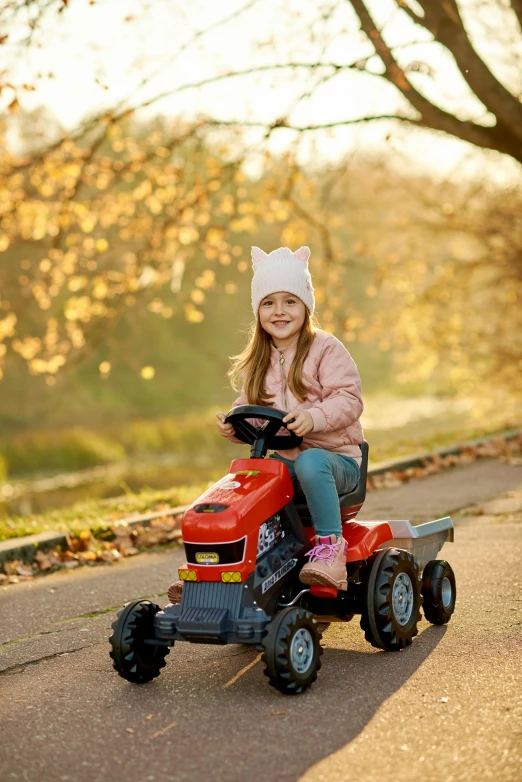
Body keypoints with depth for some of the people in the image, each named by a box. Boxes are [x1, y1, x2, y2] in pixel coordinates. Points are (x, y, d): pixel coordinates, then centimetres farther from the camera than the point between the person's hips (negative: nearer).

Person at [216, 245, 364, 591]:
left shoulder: (326, 349, -4)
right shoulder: (257, 362, 14)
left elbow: (349, 399, -14)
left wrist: (313, 417, -31)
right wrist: (234, 425, -6)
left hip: (335, 457, -5)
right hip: (284, 457, 5)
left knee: (310, 462, -39)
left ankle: (331, 545, -32)